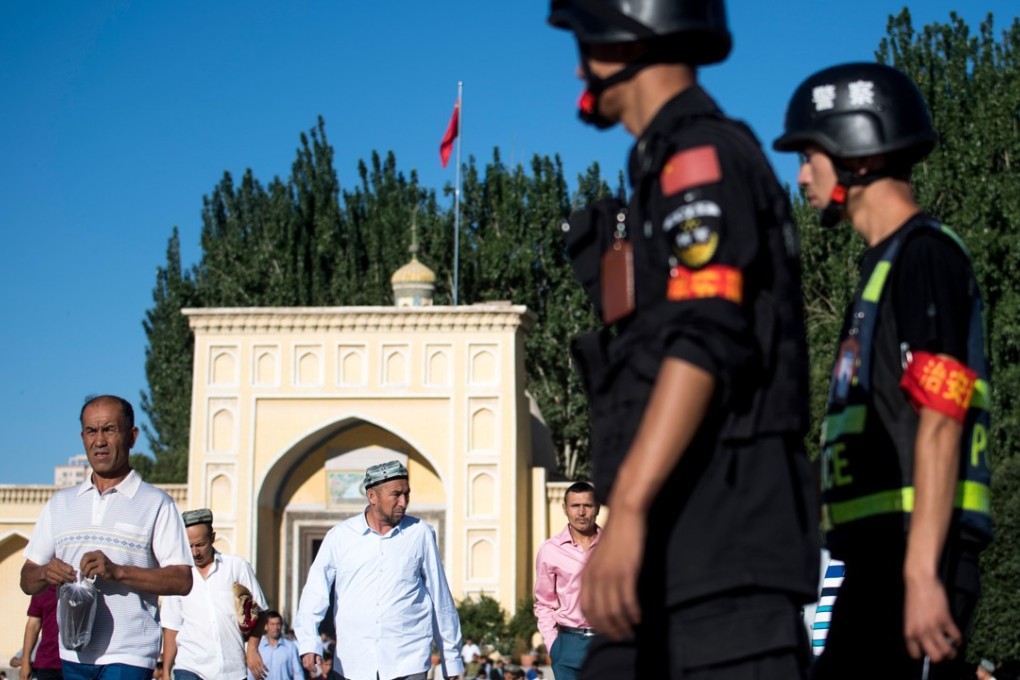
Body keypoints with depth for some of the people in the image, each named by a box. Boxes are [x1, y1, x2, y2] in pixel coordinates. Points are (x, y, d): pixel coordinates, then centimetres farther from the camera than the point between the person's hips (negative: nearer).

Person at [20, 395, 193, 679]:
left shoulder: (156, 503, 0)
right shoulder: (61, 503, 15)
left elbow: (182, 581, -7)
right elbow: (27, 580, 15)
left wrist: (117, 571, -19)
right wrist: (45, 573, -9)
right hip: (73, 654, 5)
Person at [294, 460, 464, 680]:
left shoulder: (420, 534, 3)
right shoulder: (340, 536, 3)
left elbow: (441, 599, 9)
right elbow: (315, 592, 1)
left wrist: (451, 660, 11)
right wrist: (308, 643, -14)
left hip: (408, 661, -1)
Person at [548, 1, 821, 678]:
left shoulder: (703, 152, -6)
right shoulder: (672, 169, 25)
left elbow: (705, 341, -20)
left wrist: (626, 511, -27)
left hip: (724, 521, -10)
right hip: (687, 541, 10)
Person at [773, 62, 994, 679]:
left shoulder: (925, 257, -9)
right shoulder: (886, 263, 21)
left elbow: (939, 427, -17)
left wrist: (923, 575, -22)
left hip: (916, 555, -10)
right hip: (876, 557, 10)